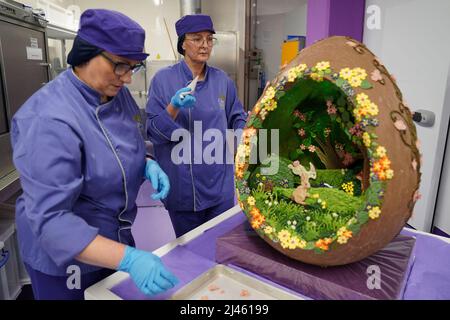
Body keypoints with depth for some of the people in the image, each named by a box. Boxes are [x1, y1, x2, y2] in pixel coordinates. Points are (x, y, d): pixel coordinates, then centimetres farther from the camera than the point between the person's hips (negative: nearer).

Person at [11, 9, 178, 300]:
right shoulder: (49, 121, -30)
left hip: (116, 234, 7)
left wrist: (147, 165, -12)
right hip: (67, 257, -6)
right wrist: (128, 258, -40)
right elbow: (50, 218, -32)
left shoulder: (115, 92, -6)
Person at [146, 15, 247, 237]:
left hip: (220, 183, 3)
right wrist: (174, 108, -26)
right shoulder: (163, 79, -7)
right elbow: (153, 131, -9)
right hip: (182, 184, -2)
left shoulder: (222, 80, 2)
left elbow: (237, 119, 12)